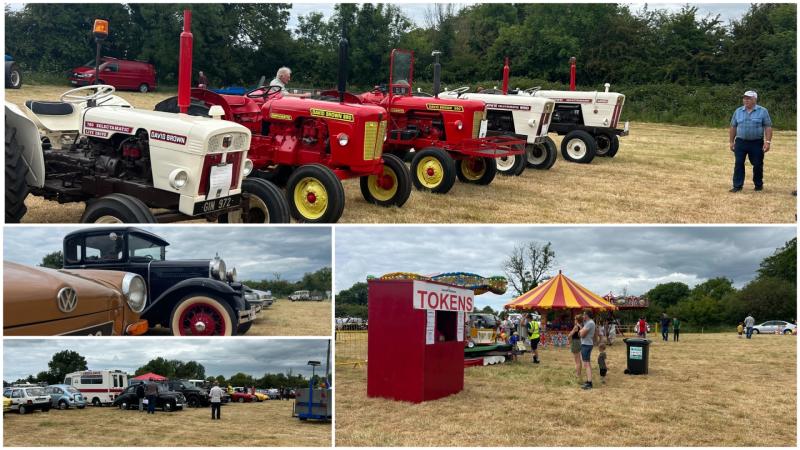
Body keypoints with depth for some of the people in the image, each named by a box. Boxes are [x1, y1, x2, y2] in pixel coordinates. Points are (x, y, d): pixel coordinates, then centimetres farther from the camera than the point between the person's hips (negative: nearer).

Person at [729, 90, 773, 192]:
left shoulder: (762, 111, -1)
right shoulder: (738, 111, 8)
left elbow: (768, 127, -4)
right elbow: (733, 127, 12)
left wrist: (768, 142, -12)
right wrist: (731, 142, 10)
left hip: (757, 143, -2)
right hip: (740, 142, 2)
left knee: (757, 165, 6)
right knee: (738, 164, -2)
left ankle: (759, 185, 21)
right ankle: (737, 186, 3)